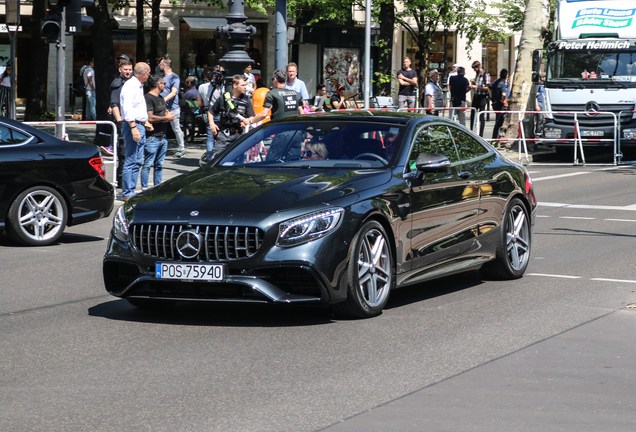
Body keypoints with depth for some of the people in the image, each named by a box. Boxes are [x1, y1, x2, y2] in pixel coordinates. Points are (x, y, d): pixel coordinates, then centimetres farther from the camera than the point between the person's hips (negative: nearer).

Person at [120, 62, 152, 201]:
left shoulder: (138, 86, 19)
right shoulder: (130, 85, -13)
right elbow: (127, 107, -22)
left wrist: (144, 123, 26)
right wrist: (133, 127, -26)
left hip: (140, 126, 10)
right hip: (132, 125, -10)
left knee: (137, 162, 11)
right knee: (131, 161, -9)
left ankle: (131, 191, 15)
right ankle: (127, 193, -7)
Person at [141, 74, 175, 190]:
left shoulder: (161, 98, 19)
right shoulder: (148, 98, -12)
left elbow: (165, 112, 32)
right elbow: (149, 118, -21)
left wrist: (169, 115, 7)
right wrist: (166, 118, -12)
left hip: (162, 137, 9)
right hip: (152, 137, -9)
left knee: (159, 165, 12)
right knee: (148, 164, -6)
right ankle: (144, 188, -3)